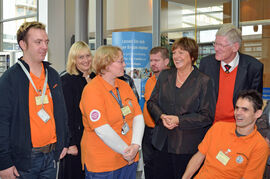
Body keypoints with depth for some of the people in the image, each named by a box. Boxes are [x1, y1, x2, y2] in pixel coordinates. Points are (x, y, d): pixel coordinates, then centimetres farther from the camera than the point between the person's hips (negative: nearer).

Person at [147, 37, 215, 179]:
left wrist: (179, 120, -17)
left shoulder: (204, 81, -5)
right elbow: (152, 102, 11)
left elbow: (207, 116, -8)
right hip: (162, 144, 4)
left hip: (188, 147, -4)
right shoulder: (164, 76, 9)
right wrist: (162, 117, -10)